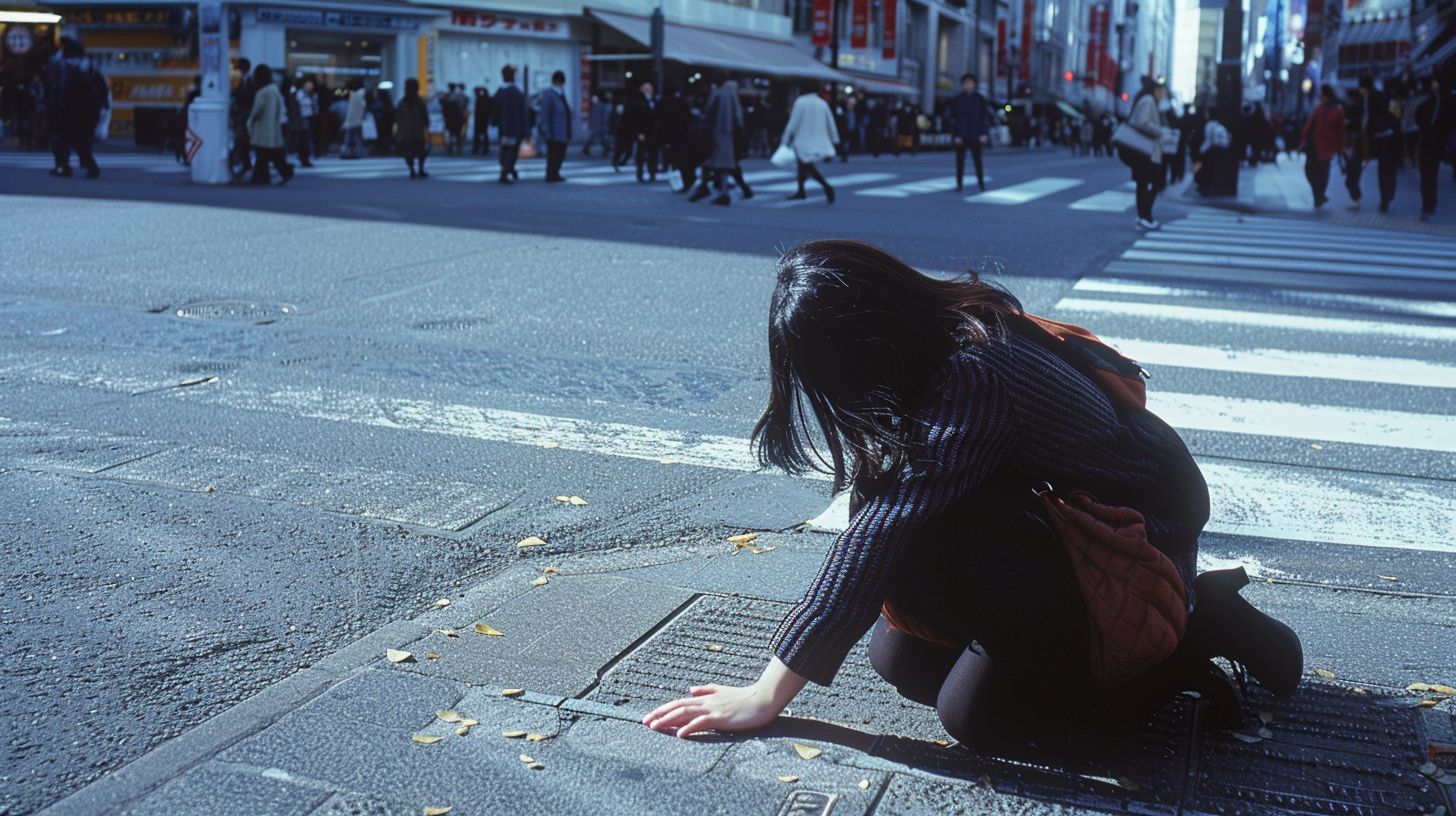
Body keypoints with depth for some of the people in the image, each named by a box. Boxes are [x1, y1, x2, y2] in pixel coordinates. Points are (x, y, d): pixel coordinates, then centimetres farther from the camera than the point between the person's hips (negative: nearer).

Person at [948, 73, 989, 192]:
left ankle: (981, 183, 9)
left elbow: (983, 118, 6)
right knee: (960, 161, 1)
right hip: (961, 136, 0)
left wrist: (984, 134, -3)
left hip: (975, 136, 0)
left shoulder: (979, 99, 6)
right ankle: (959, 184, 6)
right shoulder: (957, 100, 2)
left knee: (978, 160, 2)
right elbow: (953, 119, -1)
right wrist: (956, 135, -9)